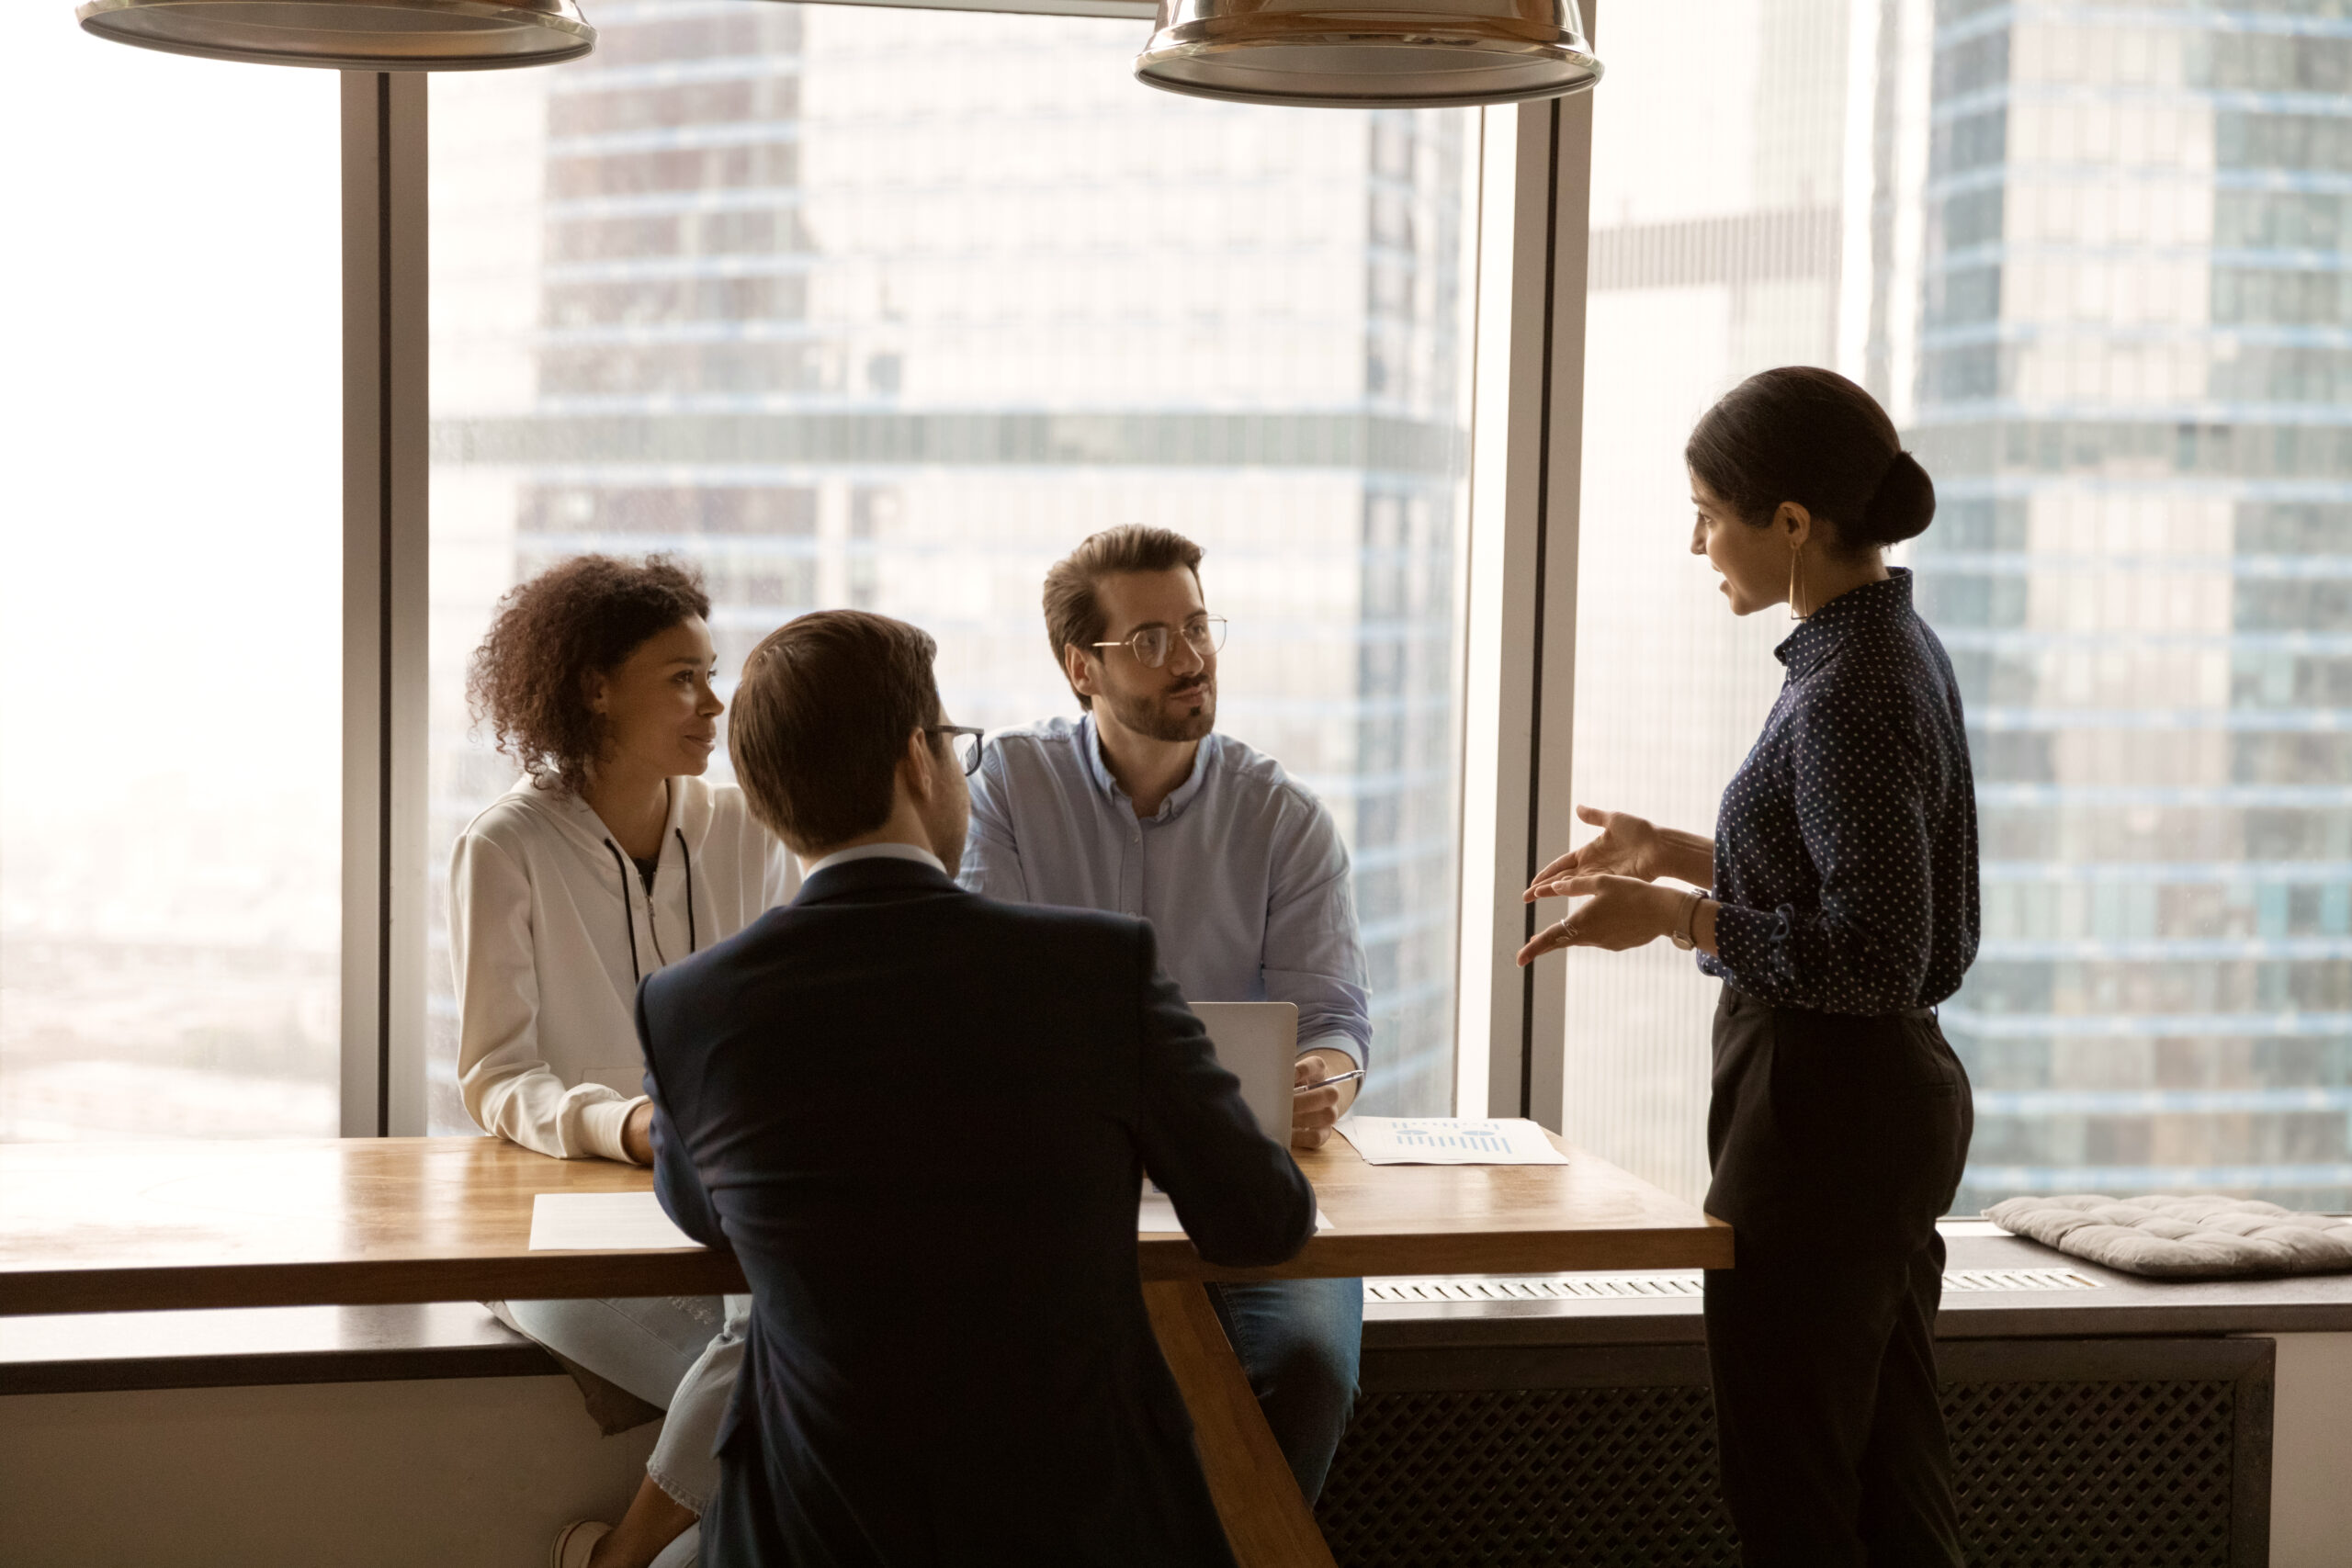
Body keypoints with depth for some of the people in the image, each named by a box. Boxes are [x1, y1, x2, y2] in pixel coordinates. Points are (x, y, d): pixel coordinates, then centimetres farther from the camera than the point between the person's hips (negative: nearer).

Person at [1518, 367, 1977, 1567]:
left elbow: (1874, 961, -23)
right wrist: (1673, 854, 18)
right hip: (1891, 1105, 10)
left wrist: (1674, 917, -20)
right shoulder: (1894, 649, 10)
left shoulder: (1847, 694, -21)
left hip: (1822, 1116, -10)